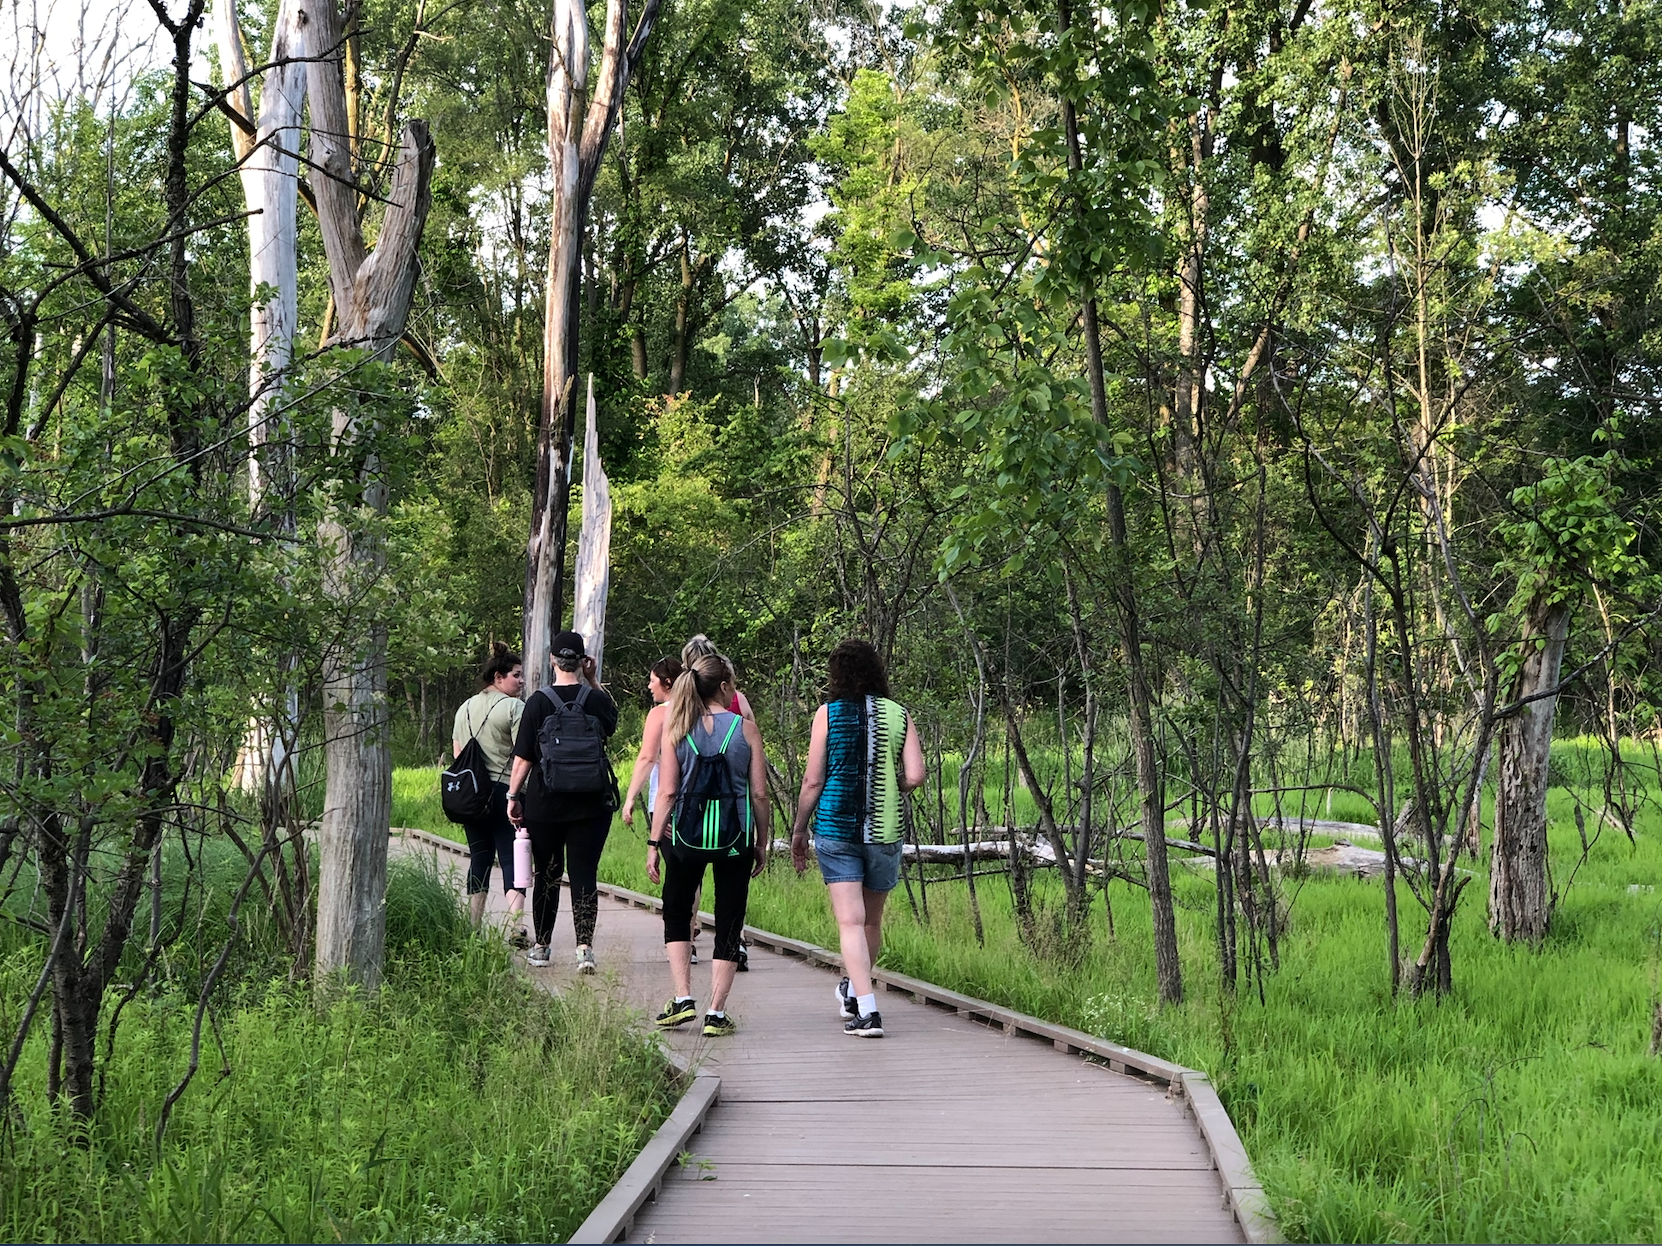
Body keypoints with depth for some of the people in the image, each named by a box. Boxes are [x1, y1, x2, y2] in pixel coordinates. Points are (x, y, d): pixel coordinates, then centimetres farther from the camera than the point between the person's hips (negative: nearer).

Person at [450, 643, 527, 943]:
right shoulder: (515, 707, -7)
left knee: (479, 859, 12)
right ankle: (516, 926, -18)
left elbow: (457, 754, 18)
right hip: (505, 791, -6)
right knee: (511, 858, -7)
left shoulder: (465, 708, 15)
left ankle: (473, 928, 13)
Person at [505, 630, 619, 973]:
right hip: (592, 803, 0)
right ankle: (585, 945, -13)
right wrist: (592, 681, 18)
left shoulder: (538, 701, -6)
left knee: (547, 875, 11)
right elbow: (611, 723, 23)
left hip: (545, 802, 0)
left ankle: (541, 947, 21)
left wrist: (513, 795, 5)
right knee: (584, 874, 0)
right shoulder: (598, 699, -2)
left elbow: (523, 756, -4)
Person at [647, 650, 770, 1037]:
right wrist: (762, 843, 9)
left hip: (685, 834, 1)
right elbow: (759, 794, -2)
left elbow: (668, 792, -4)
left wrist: (653, 843, 2)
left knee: (676, 916, 19)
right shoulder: (746, 729, -3)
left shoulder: (676, 729, -2)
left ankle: (683, 999, 7)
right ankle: (716, 1013, 6)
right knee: (728, 924, 8)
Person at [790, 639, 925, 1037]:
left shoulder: (829, 713, -3)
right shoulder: (899, 715, 2)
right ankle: (853, 990, 39)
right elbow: (915, 776, -4)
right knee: (872, 921, 19)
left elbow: (813, 781, -3)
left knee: (850, 922, -5)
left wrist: (799, 830, 8)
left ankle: (867, 1010, -16)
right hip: (885, 832, 3)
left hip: (836, 829, -3)